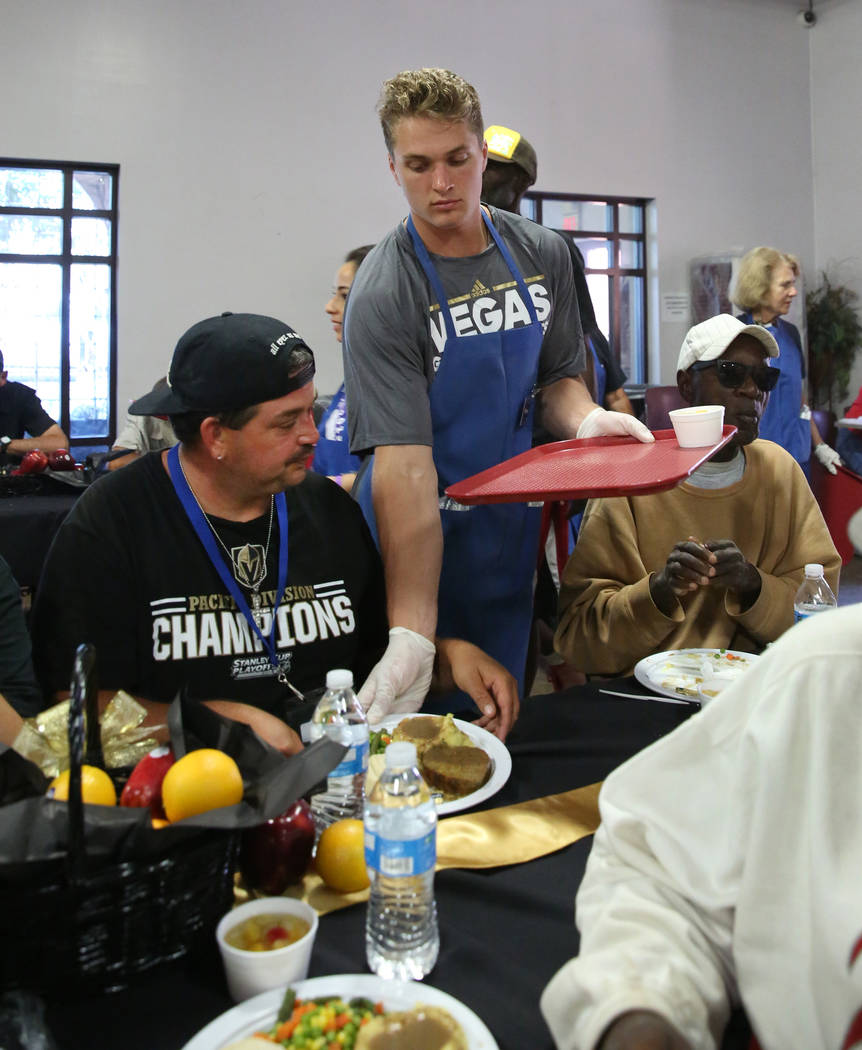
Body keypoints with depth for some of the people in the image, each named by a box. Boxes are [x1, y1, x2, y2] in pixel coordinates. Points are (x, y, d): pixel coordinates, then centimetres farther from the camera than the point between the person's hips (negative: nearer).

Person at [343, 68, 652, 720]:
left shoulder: (543, 256, 0)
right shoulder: (382, 297, -18)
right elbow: (404, 468, -26)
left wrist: (585, 418, -13)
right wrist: (412, 633, -34)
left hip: (514, 531, 5)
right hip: (419, 544, -4)